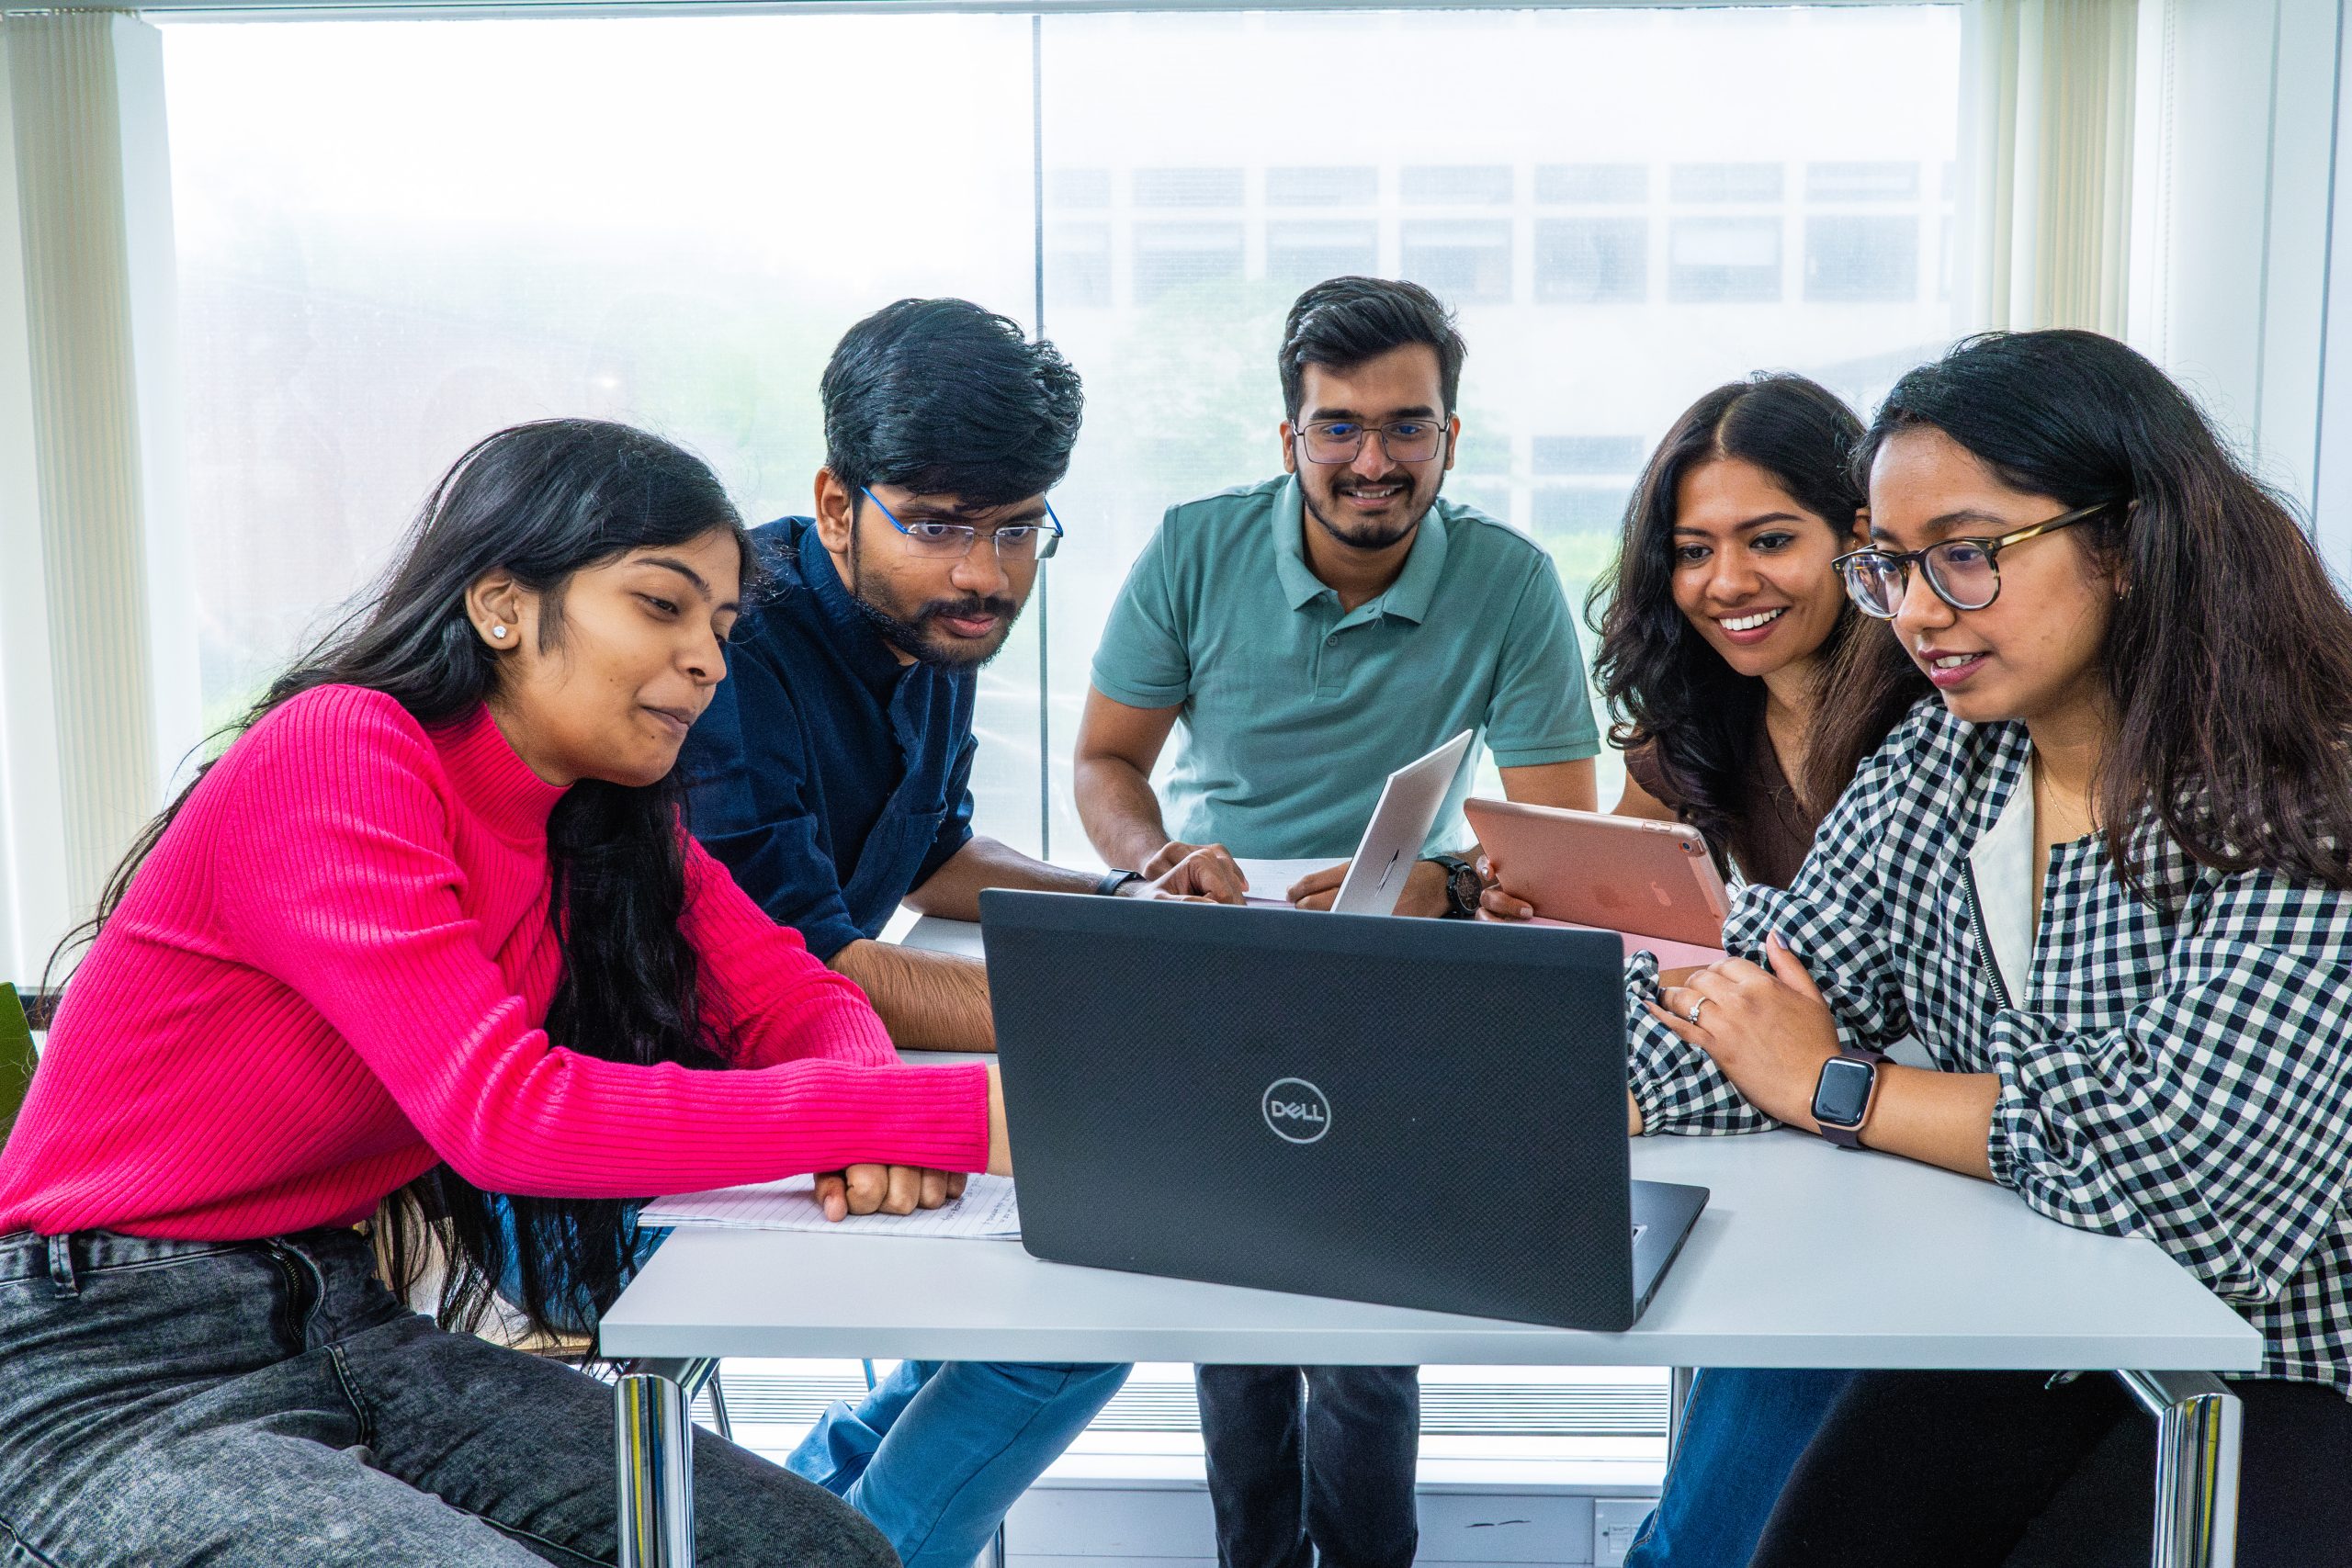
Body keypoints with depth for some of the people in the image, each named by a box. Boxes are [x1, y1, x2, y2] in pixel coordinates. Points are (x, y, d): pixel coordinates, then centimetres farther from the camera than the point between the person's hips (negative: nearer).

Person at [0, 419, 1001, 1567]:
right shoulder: (341, 753, -20)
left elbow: (795, 998, 2)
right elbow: (509, 1113, -30)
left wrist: (865, 1104, -24)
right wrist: (954, 1117, -33)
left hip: (348, 1331, 7)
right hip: (111, 1378, -7)